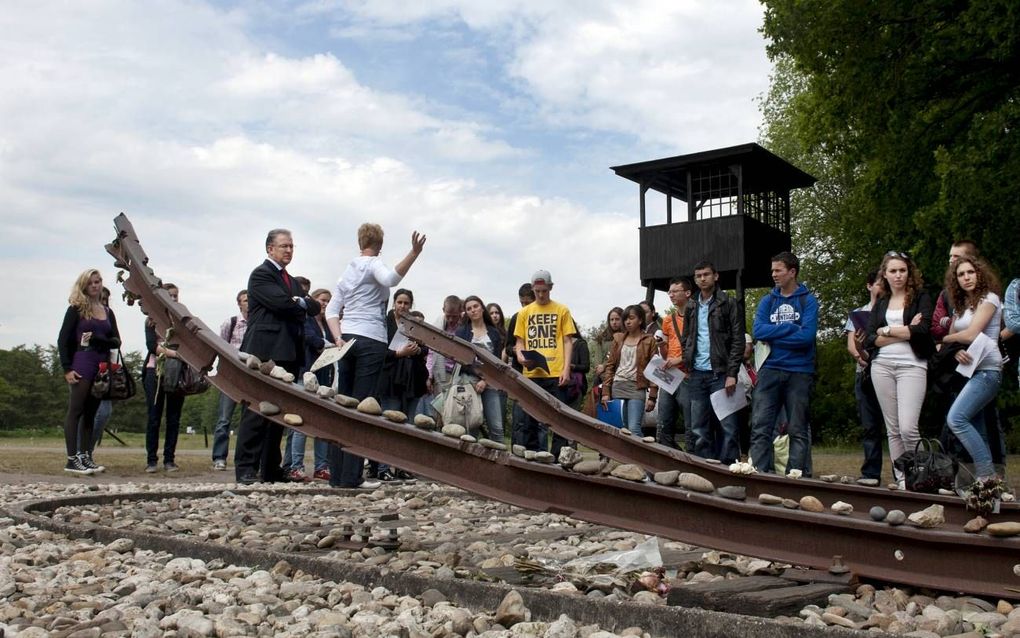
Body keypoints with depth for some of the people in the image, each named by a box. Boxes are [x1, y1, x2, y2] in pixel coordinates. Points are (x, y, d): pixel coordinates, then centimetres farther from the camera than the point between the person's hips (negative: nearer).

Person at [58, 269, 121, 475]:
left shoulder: (107, 312, 16)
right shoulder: (76, 309, 2)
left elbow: (116, 341, 8)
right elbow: (63, 340, -2)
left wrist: (96, 339, -11)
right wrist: (67, 368, -10)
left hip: (102, 366, 5)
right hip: (82, 365, -5)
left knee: (90, 413, 8)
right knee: (75, 411, -5)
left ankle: (85, 457, 11)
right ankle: (72, 459, -5)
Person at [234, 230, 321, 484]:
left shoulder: (292, 281, 25)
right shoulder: (260, 274, -2)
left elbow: (314, 307, 16)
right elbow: (281, 302, -16)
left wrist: (298, 302, -2)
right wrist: (301, 304, 2)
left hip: (288, 354, 8)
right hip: (265, 352, -8)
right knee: (257, 411, -10)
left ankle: (271, 470, 12)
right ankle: (246, 468, -8)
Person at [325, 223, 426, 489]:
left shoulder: (347, 271, 20)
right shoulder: (373, 264, -1)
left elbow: (331, 311, 13)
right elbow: (391, 278, -26)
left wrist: (339, 338, 3)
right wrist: (414, 254, -36)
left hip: (347, 339, 7)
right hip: (371, 340, -7)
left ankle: (337, 474, 7)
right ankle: (351, 475, -10)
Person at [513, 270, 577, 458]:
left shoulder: (561, 310, 6)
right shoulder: (524, 312, 12)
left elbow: (567, 341, 3)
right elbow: (519, 341, 15)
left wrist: (566, 369, -7)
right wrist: (520, 355, -7)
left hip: (556, 373, -2)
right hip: (531, 374, 2)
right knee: (529, 420, 7)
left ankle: (558, 458, 5)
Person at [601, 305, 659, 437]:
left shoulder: (649, 341, 3)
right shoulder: (618, 339, 14)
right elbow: (610, 366, 13)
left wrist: (652, 396, -9)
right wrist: (605, 392, 5)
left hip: (637, 388, -4)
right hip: (617, 387, 4)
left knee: (634, 429, -16)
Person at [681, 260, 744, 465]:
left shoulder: (728, 304, -1)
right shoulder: (691, 308, 15)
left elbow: (738, 341, -6)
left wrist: (732, 373, -13)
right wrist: (687, 366, 4)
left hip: (720, 373, -5)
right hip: (696, 375, 5)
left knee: (728, 426, -5)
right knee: (699, 429, 6)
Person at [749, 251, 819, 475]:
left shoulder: (808, 301, 2)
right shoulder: (767, 301, 12)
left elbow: (806, 336, -13)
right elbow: (758, 331, -3)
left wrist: (774, 335, -7)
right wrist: (791, 327, -8)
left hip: (799, 372, -3)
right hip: (770, 370, 3)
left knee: (798, 429, 3)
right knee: (760, 426, -4)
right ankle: (759, 474, -1)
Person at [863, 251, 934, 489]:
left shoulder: (920, 297, 7)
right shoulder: (880, 302, 17)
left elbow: (923, 330, -10)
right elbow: (870, 340, 4)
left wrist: (887, 330, -2)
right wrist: (905, 332, -6)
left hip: (912, 365, -4)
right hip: (882, 366, 4)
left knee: (908, 427, -17)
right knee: (893, 430, 4)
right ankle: (901, 480, 8)